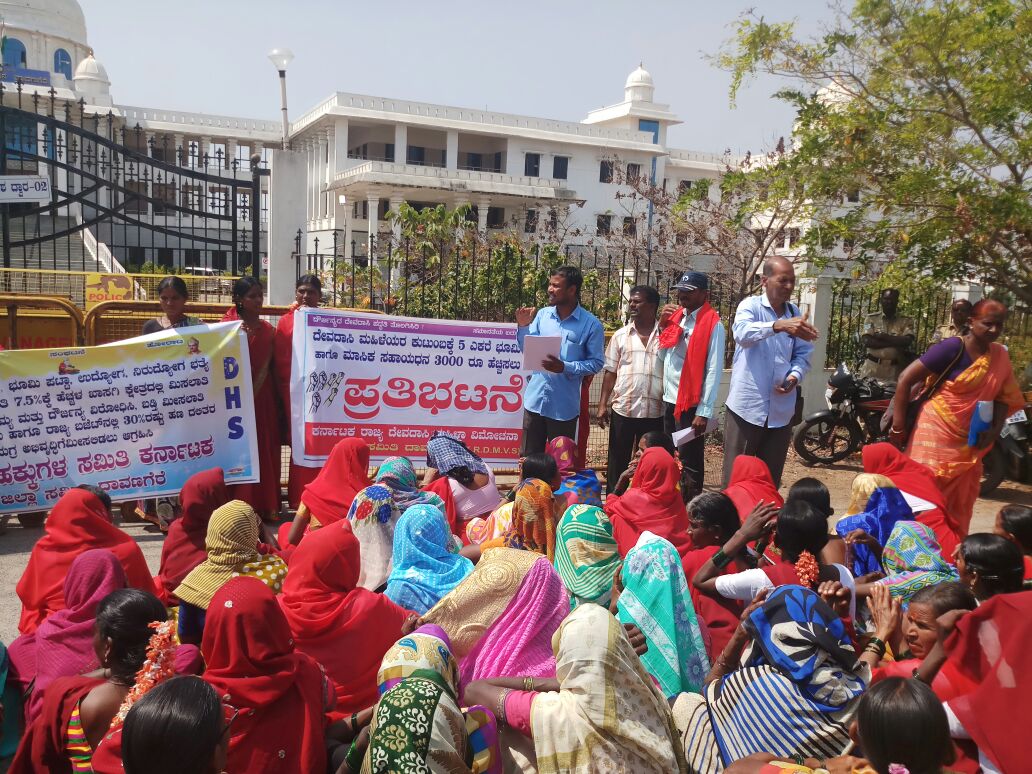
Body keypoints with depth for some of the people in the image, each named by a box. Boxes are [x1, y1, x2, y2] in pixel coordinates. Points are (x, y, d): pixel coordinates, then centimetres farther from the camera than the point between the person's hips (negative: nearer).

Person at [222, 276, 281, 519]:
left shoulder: (267, 330, 10)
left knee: (263, 452, 6)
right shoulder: (228, 325, -1)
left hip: (262, 399, 4)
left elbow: (266, 367, 4)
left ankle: (263, 506, 13)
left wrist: (253, 393, -5)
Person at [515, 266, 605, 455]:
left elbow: (596, 363, -8)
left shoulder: (591, 324, -8)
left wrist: (565, 367, -20)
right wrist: (523, 327, -6)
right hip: (535, 398, 3)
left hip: (564, 405, -3)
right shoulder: (542, 315, 3)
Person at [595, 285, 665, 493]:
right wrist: (603, 405, 2)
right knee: (617, 462, 8)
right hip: (622, 409, 1)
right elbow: (610, 372, 7)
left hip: (655, 411, -1)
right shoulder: (620, 336, 6)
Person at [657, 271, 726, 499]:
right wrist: (661, 325, 3)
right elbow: (661, 357, 16)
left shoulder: (713, 325, -11)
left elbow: (714, 371, -15)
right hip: (669, 400, 7)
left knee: (689, 463, 1)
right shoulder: (675, 316, 11)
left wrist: (704, 412, -19)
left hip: (691, 404, -7)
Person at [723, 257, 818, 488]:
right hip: (747, 406, -5)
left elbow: (802, 354, 10)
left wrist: (795, 376, -12)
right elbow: (742, 333, -28)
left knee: (771, 479, 14)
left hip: (781, 410, 5)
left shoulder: (795, 313, 11)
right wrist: (779, 325, -44)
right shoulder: (751, 306, -6)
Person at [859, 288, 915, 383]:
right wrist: (896, 343, -9)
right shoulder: (872, 318, 6)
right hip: (872, 367, 0)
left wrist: (883, 336, -8)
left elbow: (907, 341, -9)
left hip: (895, 369, 0)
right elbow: (867, 341, -7)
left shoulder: (906, 320, 6)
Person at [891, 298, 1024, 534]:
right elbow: (906, 379, -14)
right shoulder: (953, 348, -13)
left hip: (969, 443, 6)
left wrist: (994, 428, -4)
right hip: (936, 435, -6)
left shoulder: (1000, 355, 6)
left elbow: (1004, 397, 15)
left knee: (960, 506, 14)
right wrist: (898, 427, -14)